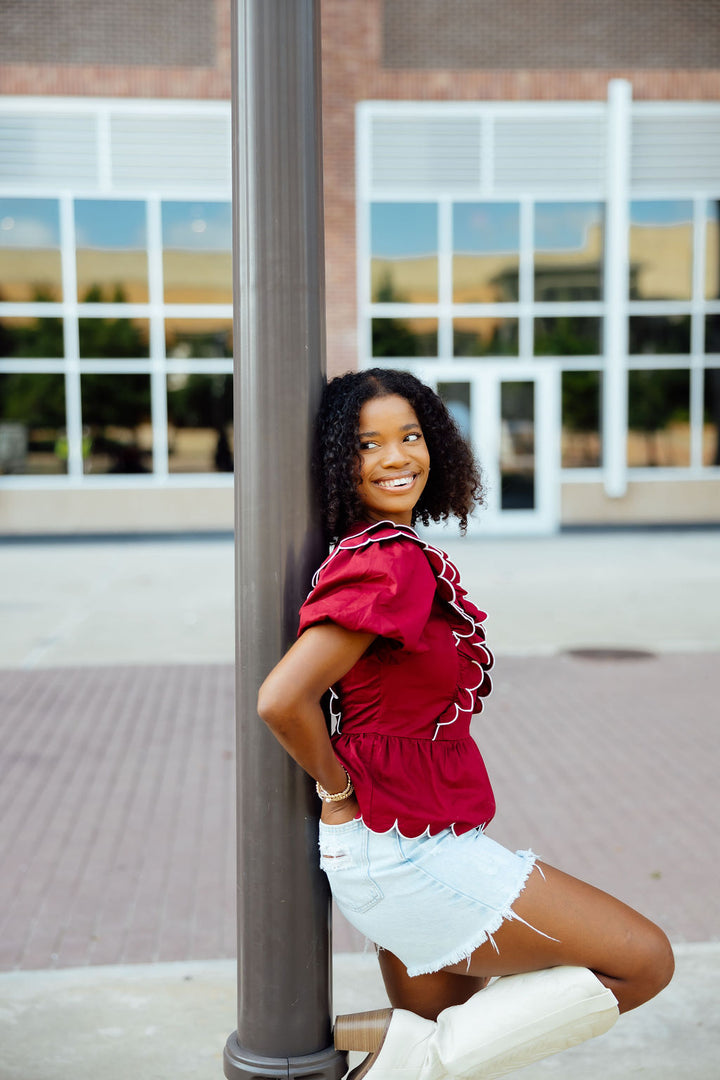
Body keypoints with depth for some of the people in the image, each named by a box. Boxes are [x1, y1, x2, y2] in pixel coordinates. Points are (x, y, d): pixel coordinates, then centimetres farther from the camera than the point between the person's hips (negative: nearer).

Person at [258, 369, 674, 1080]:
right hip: (408, 856, -9)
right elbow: (281, 700, -29)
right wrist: (340, 792, -12)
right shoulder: (392, 563, -22)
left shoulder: (382, 553, 7)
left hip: (415, 848, 10)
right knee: (646, 960, -2)